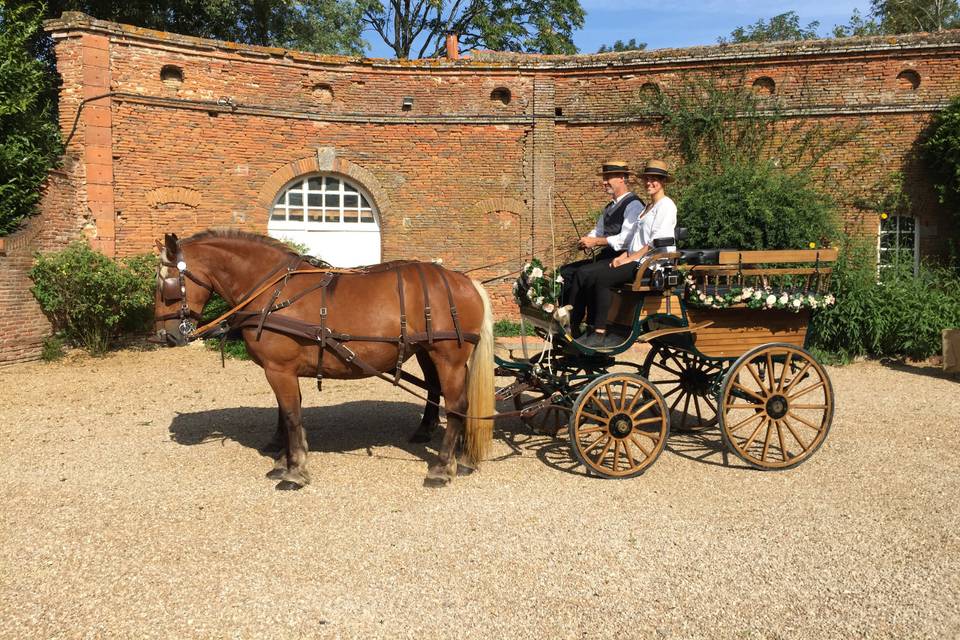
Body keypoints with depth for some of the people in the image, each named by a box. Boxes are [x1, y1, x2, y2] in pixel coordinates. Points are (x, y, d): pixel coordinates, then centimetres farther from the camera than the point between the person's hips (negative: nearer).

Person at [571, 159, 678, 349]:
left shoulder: (666, 205, -2)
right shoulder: (646, 207, 25)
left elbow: (657, 242, -13)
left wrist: (629, 258, -16)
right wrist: (623, 256, 0)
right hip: (634, 259, 9)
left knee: (601, 277, -28)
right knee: (582, 273, -9)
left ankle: (600, 334, -25)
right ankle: (571, 326, -13)